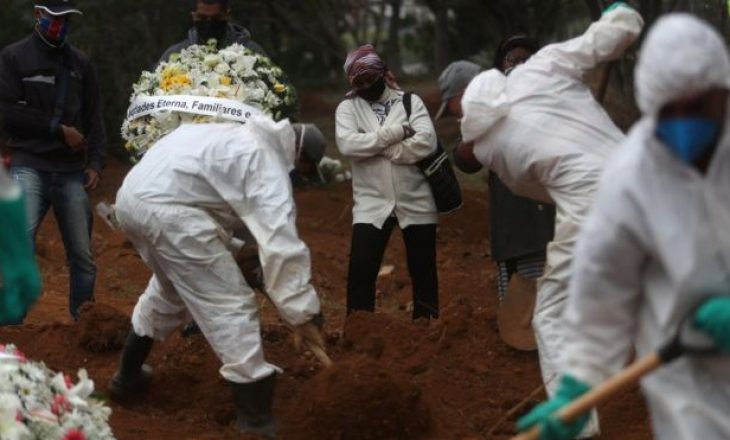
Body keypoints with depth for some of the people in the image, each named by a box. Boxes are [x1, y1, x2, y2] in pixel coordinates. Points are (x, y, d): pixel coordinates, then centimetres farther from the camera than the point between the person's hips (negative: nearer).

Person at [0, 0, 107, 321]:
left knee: (83, 255, 2)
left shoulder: (80, 63, 14)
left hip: (71, 171, 4)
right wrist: (58, 129, -8)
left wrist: (95, 163, 1)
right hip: (29, 166, -4)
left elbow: (94, 118, 14)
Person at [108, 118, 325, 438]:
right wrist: (302, 312, -10)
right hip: (165, 206, -10)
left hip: (131, 195, 10)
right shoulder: (267, 161, -2)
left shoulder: (241, 139, 26)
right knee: (231, 304, -4)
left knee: (170, 289, 33)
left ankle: (128, 375, 47)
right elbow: (282, 245, -11)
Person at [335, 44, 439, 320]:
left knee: (423, 271, 10)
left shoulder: (410, 101, 2)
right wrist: (396, 133, -17)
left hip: (415, 202, 1)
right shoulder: (347, 108, 3)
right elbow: (347, 144, -16)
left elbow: (426, 143, -13)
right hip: (372, 204, 0)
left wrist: (375, 146, -13)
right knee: (360, 270, -8)